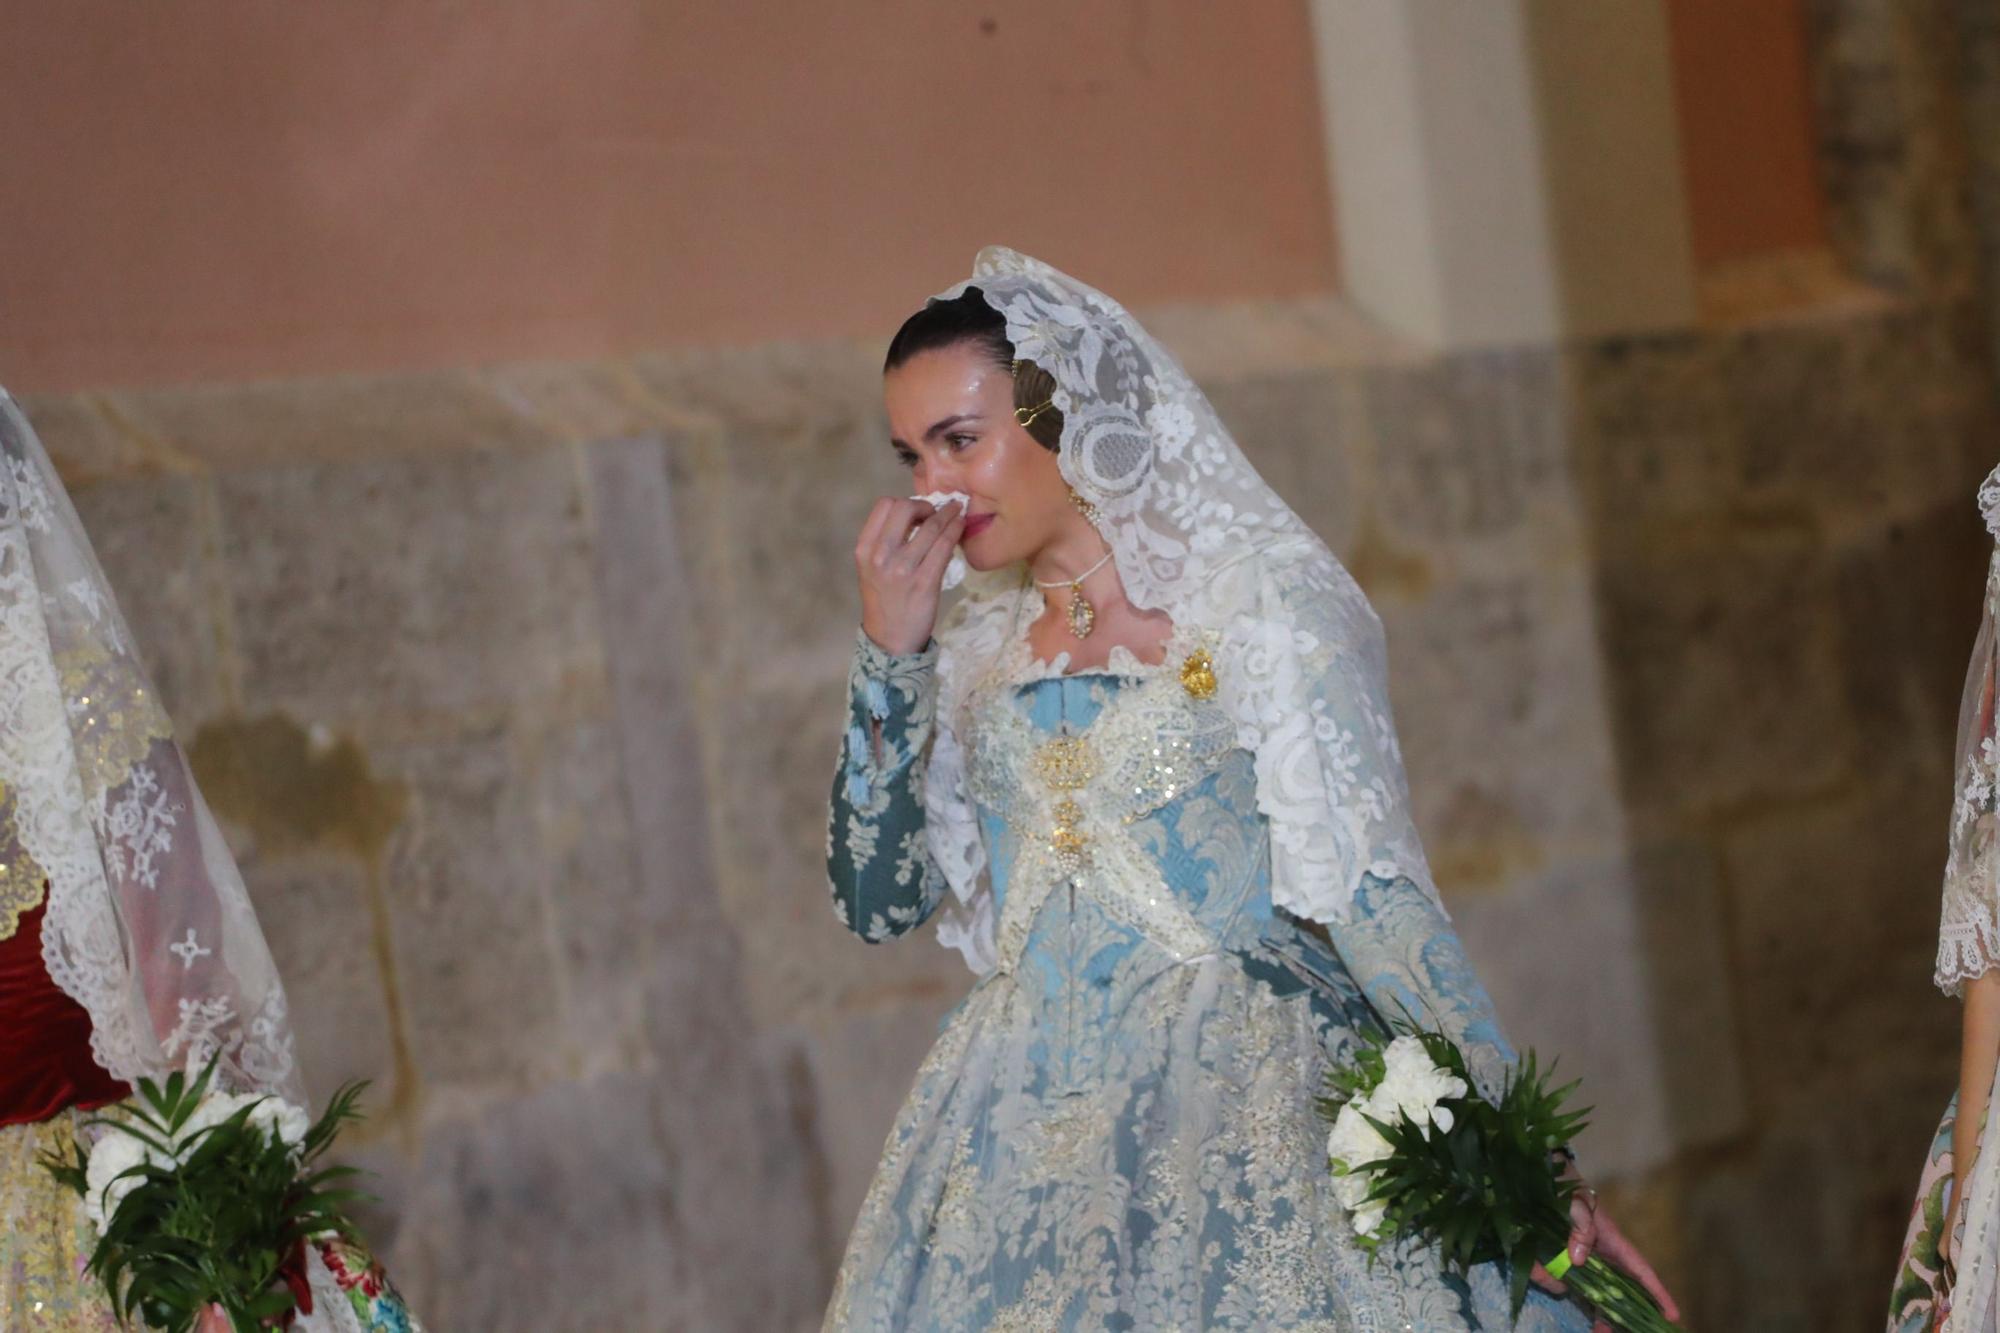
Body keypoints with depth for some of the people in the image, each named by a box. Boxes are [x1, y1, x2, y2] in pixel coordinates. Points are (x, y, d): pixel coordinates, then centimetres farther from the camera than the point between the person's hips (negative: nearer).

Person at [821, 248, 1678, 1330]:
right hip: (1021, 1137, 5)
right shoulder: (973, 648, 12)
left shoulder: (1263, 604, -5)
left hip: (1245, 1118, -5)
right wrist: (888, 649, 1)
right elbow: (878, 903, 8)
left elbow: (1372, 895, -9)